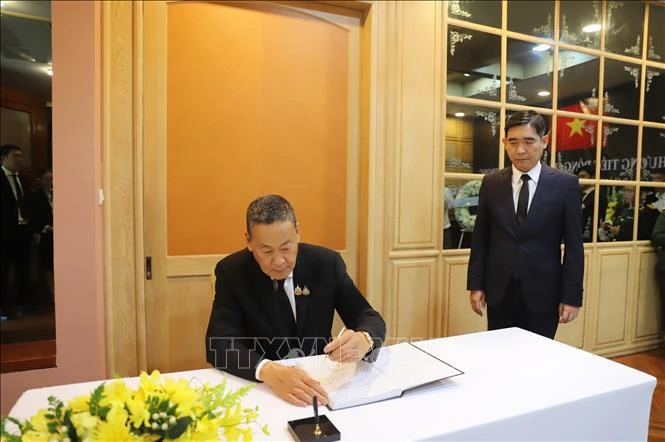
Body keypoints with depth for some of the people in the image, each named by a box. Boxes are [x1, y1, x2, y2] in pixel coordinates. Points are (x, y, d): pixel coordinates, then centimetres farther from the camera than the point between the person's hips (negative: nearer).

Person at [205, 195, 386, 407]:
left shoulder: (326, 263, -9)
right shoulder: (232, 272, -11)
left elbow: (371, 319, -8)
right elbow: (219, 344, -19)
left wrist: (363, 340, -31)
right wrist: (268, 371, -37)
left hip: (320, 378, 3)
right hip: (259, 385, -2)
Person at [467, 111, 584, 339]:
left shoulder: (565, 183, -3)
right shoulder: (491, 183, 2)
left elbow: (573, 245, -2)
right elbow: (480, 238, 4)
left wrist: (572, 296, -5)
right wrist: (476, 285, 1)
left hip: (543, 293, -1)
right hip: (499, 292, 2)